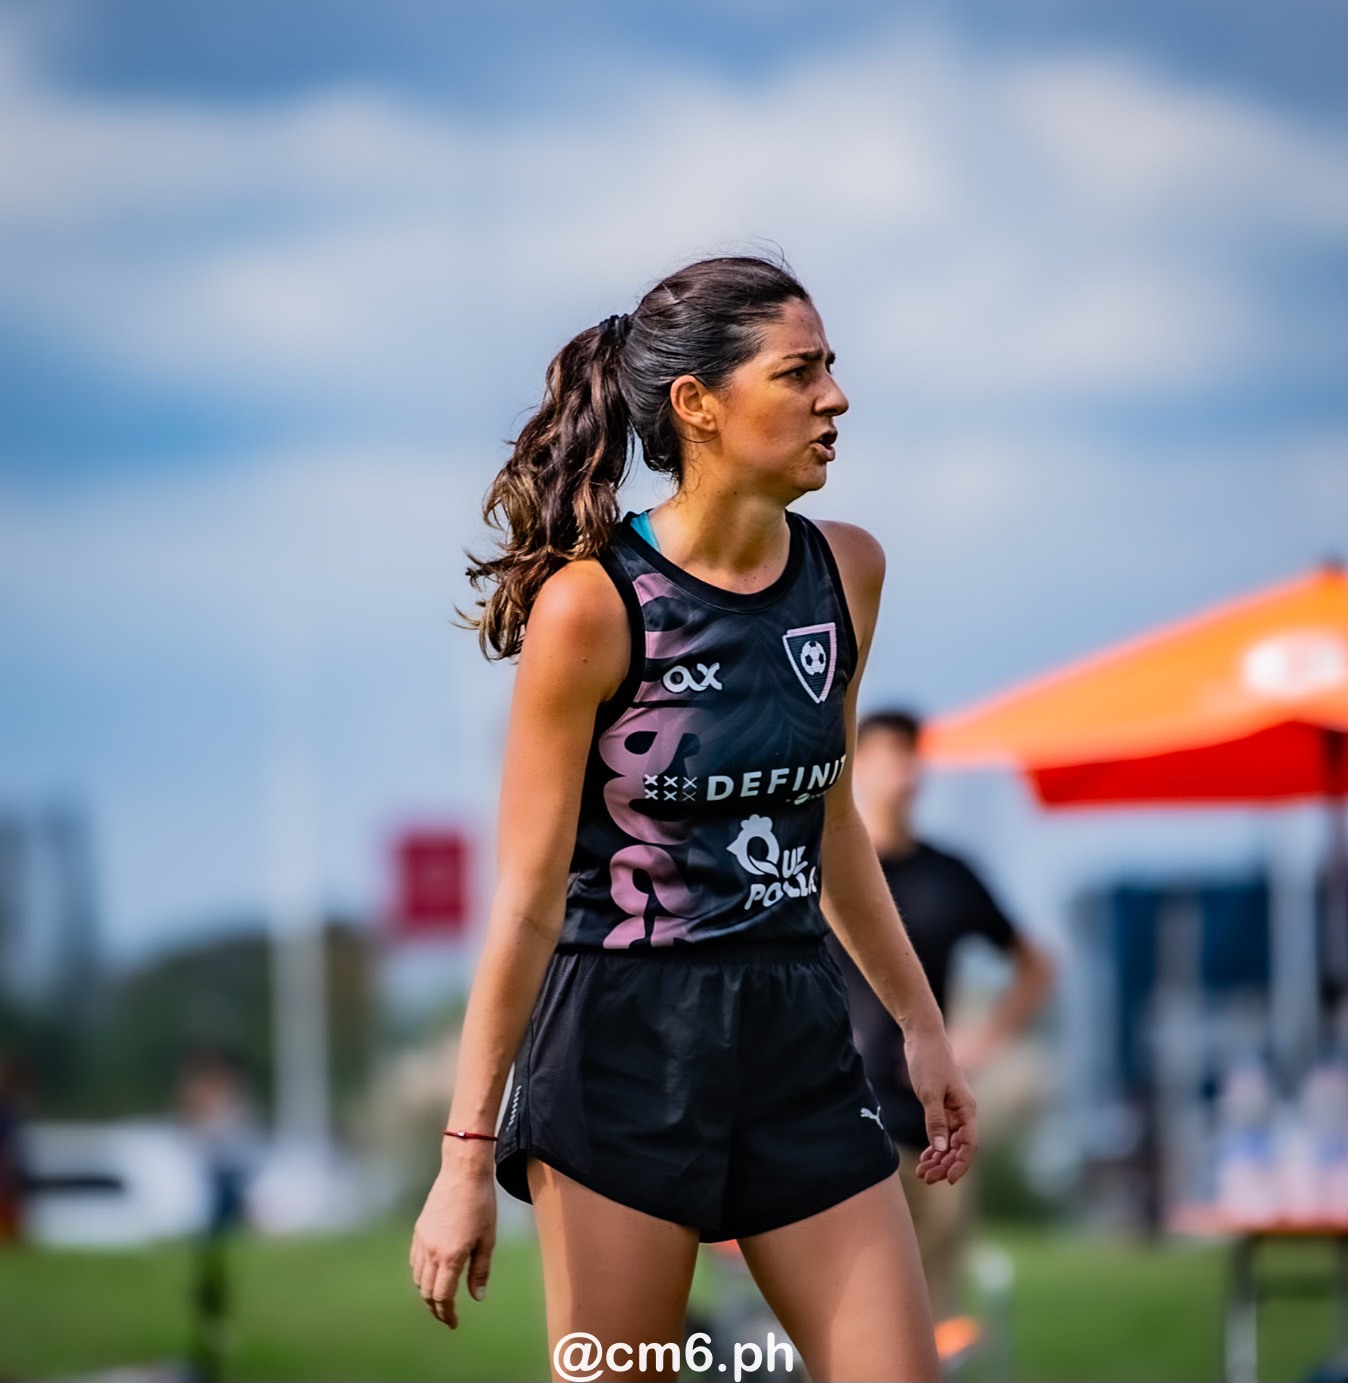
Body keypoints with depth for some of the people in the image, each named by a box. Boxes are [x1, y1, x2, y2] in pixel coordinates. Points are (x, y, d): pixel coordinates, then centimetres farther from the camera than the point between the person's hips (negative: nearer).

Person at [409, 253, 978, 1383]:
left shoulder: (847, 571, 4)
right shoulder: (593, 603, -14)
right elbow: (529, 896, -13)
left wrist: (920, 1022, 21)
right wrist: (468, 1156, -13)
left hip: (799, 1037, 6)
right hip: (627, 1040, -6)